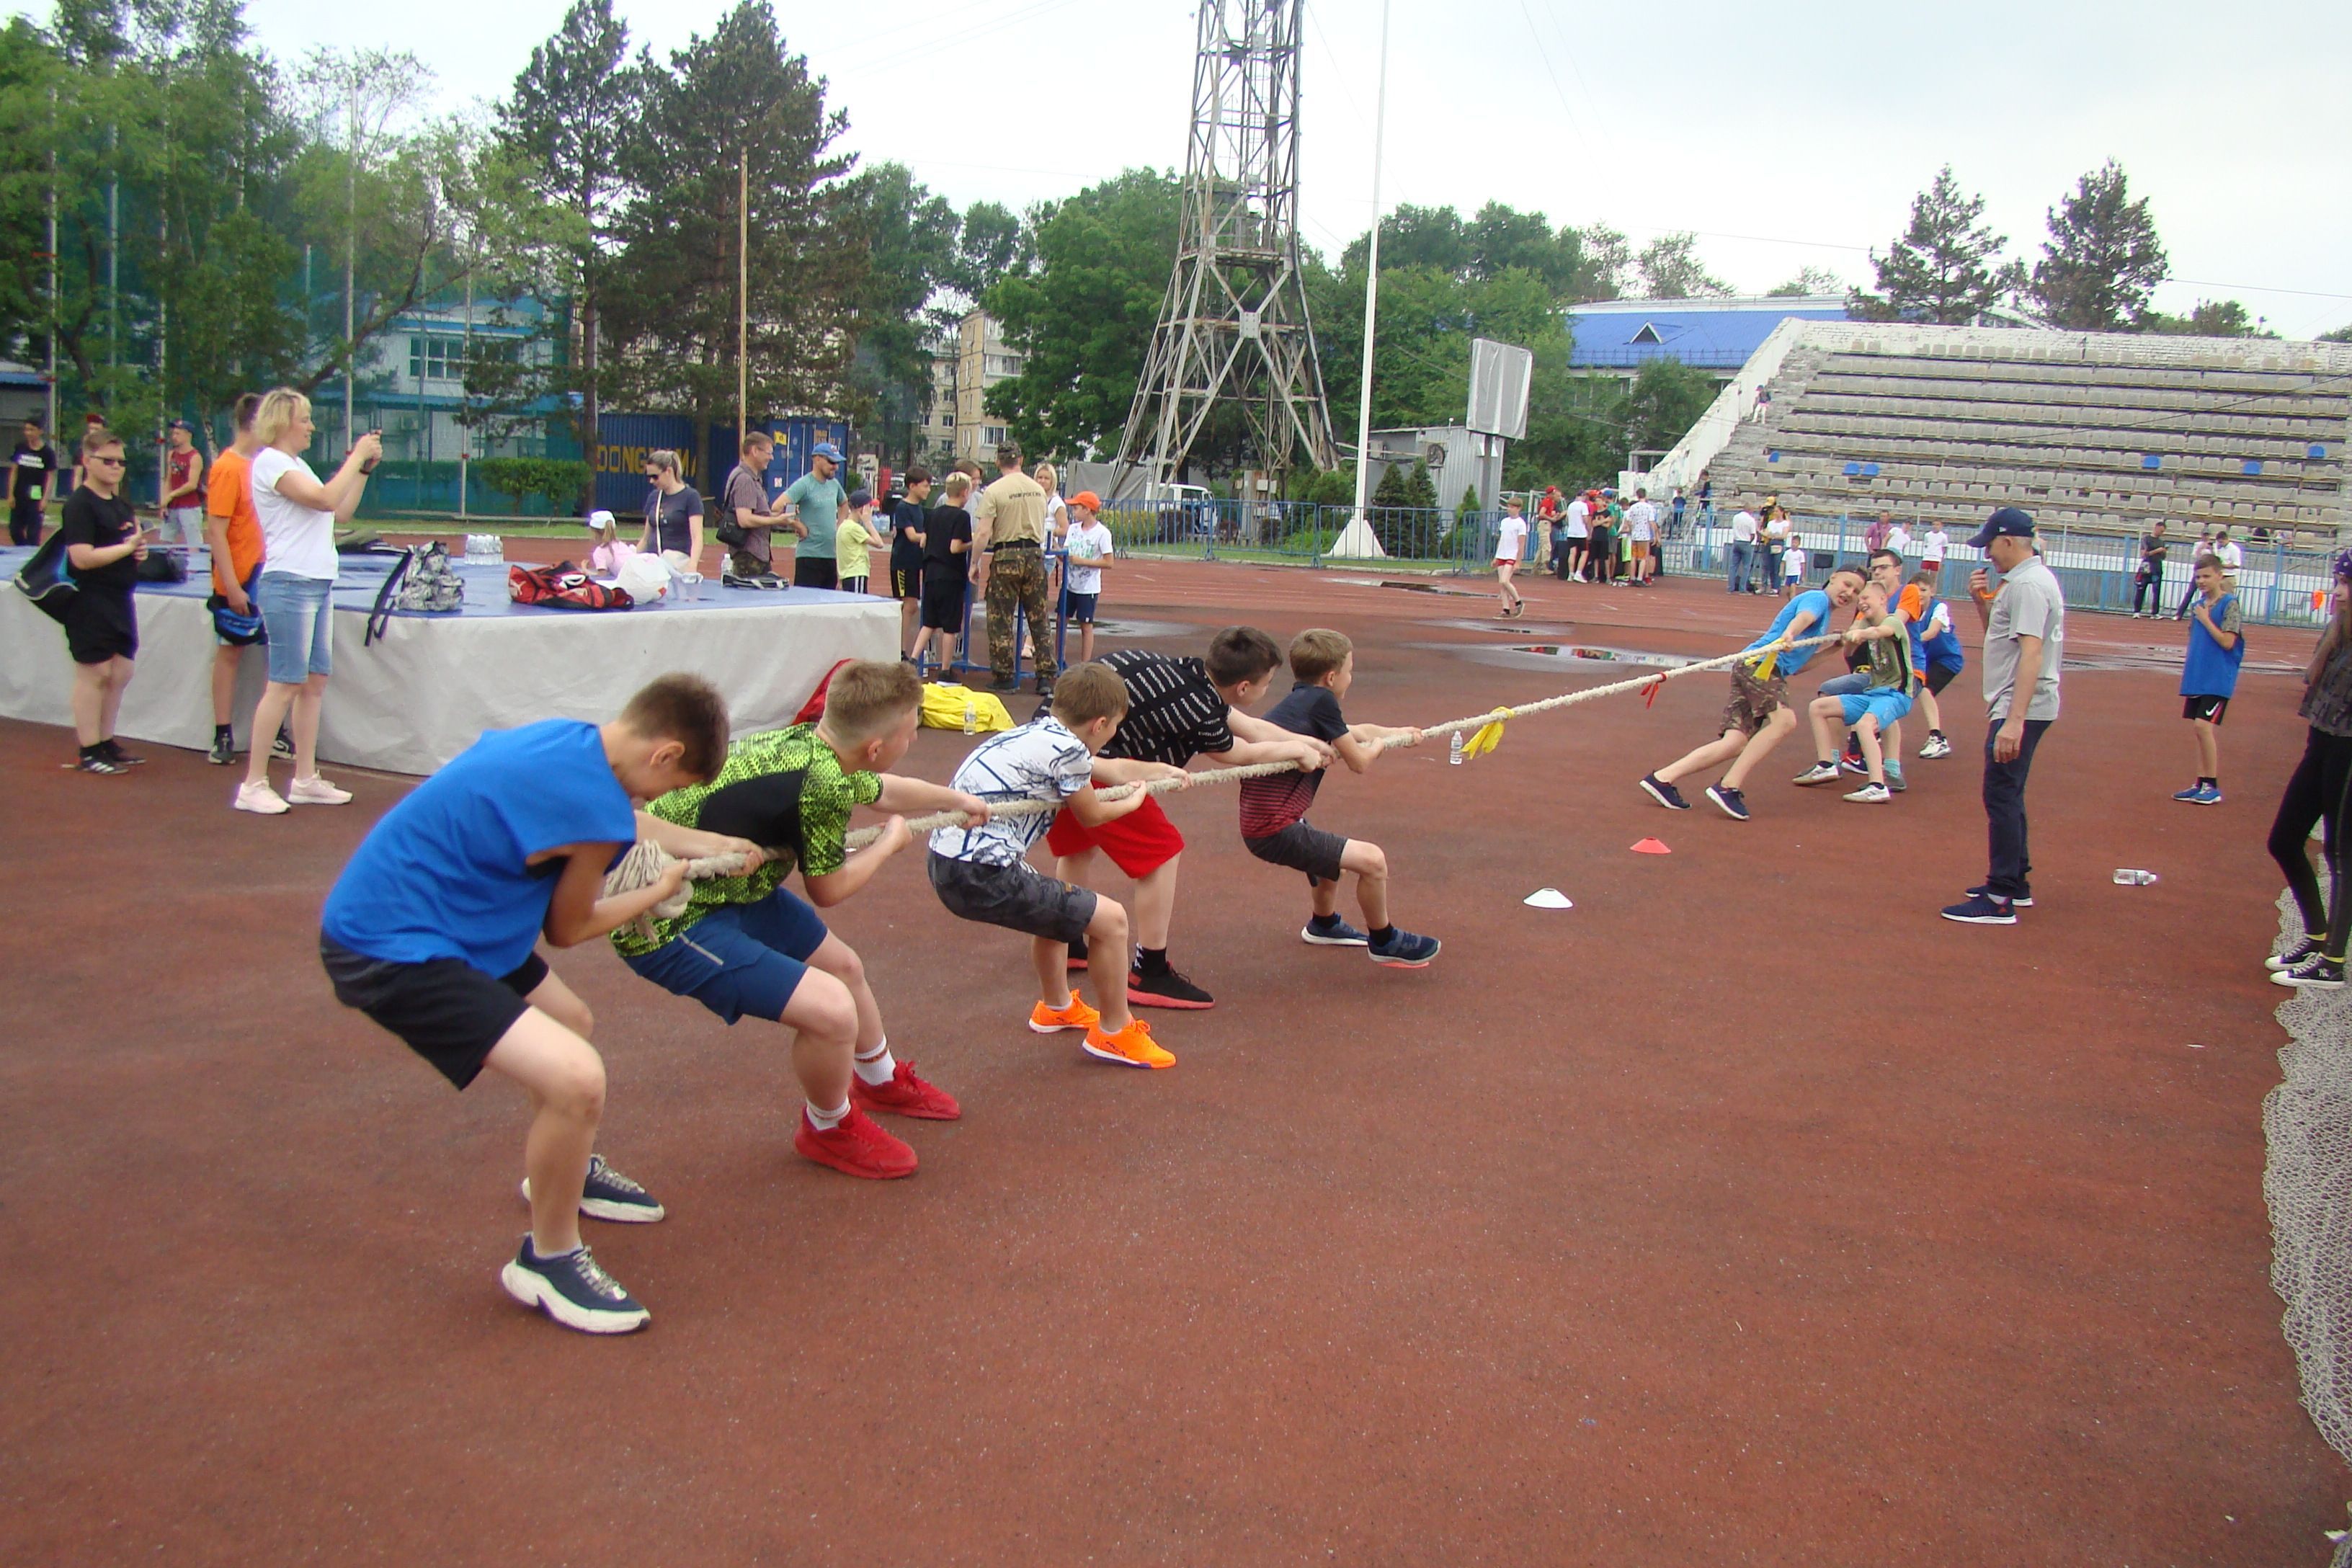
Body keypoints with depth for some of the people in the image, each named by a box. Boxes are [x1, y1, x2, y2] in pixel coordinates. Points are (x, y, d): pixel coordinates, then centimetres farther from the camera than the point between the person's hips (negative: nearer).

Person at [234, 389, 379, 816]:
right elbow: (327, 499, -20)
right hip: (290, 585, -9)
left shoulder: (297, 465, 20)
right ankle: (253, 785, -4)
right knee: (285, 685, -9)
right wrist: (357, 456, -10)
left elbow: (341, 513, 17)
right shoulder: (269, 462, -8)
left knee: (315, 681, 8)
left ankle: (305, 780, 13)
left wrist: (365, 468, 10)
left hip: (319, 585, 9)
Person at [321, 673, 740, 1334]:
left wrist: (714, 846, 33)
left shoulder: (565, 737, 2)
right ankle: (549, 1261, 3)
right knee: (576, 1079, -22)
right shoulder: (595, 811, -25)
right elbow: (567, 929, -4)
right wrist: (657, 894, 12)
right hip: (390, 950, -10)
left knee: (572, 1026, 28)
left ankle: (567, 1170, 55)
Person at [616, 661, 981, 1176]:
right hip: (668, 923, -10)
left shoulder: (807, 740, -2)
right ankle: (830, 1130, 12)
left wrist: (956, 798, 39)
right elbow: (828, 890, -11)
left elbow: (885, 790, 21)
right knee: (831, 1008, -19)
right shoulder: (823, 784, -29)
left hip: (722, 887, 10)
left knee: (843, 965, 23)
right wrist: (891, 841, 6)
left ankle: (882, 1080, 51)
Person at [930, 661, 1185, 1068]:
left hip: (947, 864, 10)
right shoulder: (1067, 750, -13)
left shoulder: (1036, 734, 14)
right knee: (1110, 920, -2)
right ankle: (1114, 1033, 14)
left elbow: (1110, 769, 30)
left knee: (1056, 903, 33)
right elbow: (1092, 816, 4)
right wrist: (1134, 801, 24)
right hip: (983, 876, -10)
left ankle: (1056, 1007, 49)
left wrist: (1163, 771, 45)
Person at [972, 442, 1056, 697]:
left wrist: (975, 564, -4)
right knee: (1040, 619, 8)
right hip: (1035, 555, 4)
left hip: (1006, 557, -4)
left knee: (1000, 620, 4)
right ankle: (1046, 677, 6)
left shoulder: (994, 491, -9)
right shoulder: (1038, 489, 7)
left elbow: (983, 533, -13)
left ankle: (1003, 676, 7)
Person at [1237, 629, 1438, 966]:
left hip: (1259, 822, 10)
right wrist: (1381, 743, 14)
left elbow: (1358, 731, 30)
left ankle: (1323, 925, 55)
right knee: (1372, 860, -11)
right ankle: (1384, 942, 10)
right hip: (1276, 831, -10)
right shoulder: (1321, 701, -13)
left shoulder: (1298, 701, 14)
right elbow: (1358, 762, -6)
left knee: (1333, 851, 35)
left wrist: (1403, 733, 42)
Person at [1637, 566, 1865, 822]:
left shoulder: (1824, 617, 31)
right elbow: (1804, 617, -23)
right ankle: (1728, 786, -32)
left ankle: (1662, 779, -7)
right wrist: (1788, 634, -43)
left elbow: (1796, 665, 35)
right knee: (1784, 718, -30)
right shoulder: (1817, 598, 3)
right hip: (1761, 663, -9)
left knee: (1735, 744, -5)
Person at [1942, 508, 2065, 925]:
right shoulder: (2027, 579, 15)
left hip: (2022, 709, -11)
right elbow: (1999, 634, 26)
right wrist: (1983, 602, 7)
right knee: (2005, 796, 18)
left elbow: (2031, 651, -27)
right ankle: (2016, 882, 29)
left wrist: (2014, 720, -33)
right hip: (2017, 709, 11)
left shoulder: (2028, 584, -17)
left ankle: (2000, 901, -8)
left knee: (2001, 797, -10)